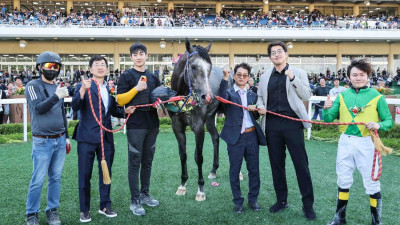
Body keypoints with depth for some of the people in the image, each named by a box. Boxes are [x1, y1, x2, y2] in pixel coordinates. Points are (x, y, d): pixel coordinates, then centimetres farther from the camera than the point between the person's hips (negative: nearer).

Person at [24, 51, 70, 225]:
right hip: (42, 141, -5)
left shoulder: (58, 88, 14)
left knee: (56, 178, 10)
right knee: (38, 180, -1)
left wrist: (66, 137, 22)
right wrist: (56, 96, -29)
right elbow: (38, 108, -18)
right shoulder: (33, 86, -4)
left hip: (60, 140, 6)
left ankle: (52, 211, 21)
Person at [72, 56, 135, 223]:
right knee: (85, 174, 5)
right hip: (87, 137, -5)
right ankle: (84, 210, 19)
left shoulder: (110, 88, 10)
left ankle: (105, 206, 29)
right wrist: (83, 90, -32)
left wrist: (125, 111, -1)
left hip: (106, 137, 5)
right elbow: (75, 107, -18)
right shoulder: (83, 86, -5)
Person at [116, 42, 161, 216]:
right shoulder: (126, 76, -3)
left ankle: (145, 194, 28)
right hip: (135, 126, -5)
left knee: (147, 162, 14)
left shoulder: (153, 77, 13)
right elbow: (120, 100, -11)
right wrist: (136, 88, -22)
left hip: (152, 125, 6)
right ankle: (135, 200, 9)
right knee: (135, 163, 1)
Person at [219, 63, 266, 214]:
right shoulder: (229, 92, 2)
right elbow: (222, 97, -22)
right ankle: (238, 201, 19)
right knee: (235, 170, 5)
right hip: (235, 136, -3)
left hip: (252, 135, 4)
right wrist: (225, 79, -31)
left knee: (254, 169, 9)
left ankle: (253, 199, 25)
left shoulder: (253, 95, 15)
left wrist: (254, 110, -4)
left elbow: (256, 117, 18)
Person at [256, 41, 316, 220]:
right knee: (276, 163, 11)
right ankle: (281, 200, 25)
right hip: (272, 124, 4)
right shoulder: (265, 76, 14)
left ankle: (308, 204, 9)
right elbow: (260, 96, 20)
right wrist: (260, 106, -1)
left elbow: (307, 95, -3)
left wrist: (293, 78, -14)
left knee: (301, 163, -2)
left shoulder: (298, 73, 5)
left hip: (292, 123, -3)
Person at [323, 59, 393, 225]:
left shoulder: (376, 96, -3)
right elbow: (329, 119, 5)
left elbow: (389, 121, 1)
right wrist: (326, 109, -16)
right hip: (345, 142, 3)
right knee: (343, 181, 14)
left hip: (366, 143, -3)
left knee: (371, 183, 5)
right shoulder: (343, 96, 5)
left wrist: (379, 125, -20)